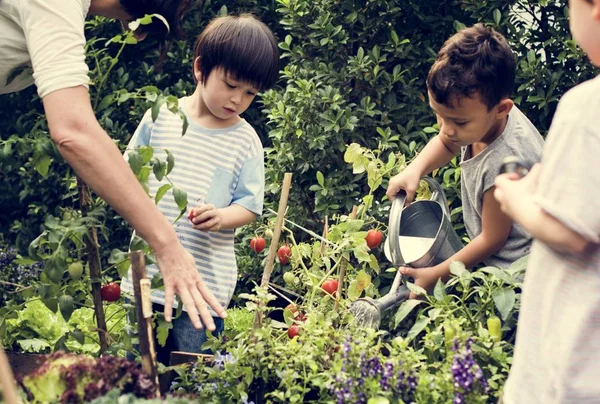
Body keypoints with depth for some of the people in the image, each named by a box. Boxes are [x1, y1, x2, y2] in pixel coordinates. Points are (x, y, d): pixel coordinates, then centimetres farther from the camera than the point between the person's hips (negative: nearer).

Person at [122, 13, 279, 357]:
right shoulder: (161, 115, 3)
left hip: (204, 281, -2)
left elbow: (250, 204, -1)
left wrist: (222, 217, -21)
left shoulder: (245, 141, 0)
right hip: (147, 270, 2)